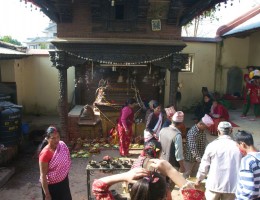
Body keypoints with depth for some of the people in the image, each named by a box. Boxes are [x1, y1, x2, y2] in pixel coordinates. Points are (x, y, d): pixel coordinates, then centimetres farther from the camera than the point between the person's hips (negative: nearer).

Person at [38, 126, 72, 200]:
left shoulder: (62, 145, -10)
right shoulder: (45, 154, -27)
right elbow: (43, 175, -21)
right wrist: (47, 194, -18)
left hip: (63, 182, 6)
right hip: (51, 186, -6)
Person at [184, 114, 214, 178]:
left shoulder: (203, 131, 2)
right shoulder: (192, 132, -25)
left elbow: (203, 145, 11)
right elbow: (193, 148, -30)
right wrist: (199, 159, -37)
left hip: (197, 158, 8)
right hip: (190, 158, -8)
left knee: (193, 175, 18)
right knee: (186, 176, 6)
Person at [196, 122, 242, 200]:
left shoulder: (212, 145, -8)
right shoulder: (238, 147, -6)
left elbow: (204, 165, -1)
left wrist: (199, 178, 14)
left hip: (214, 184, -1)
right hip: (231, 185, 1)